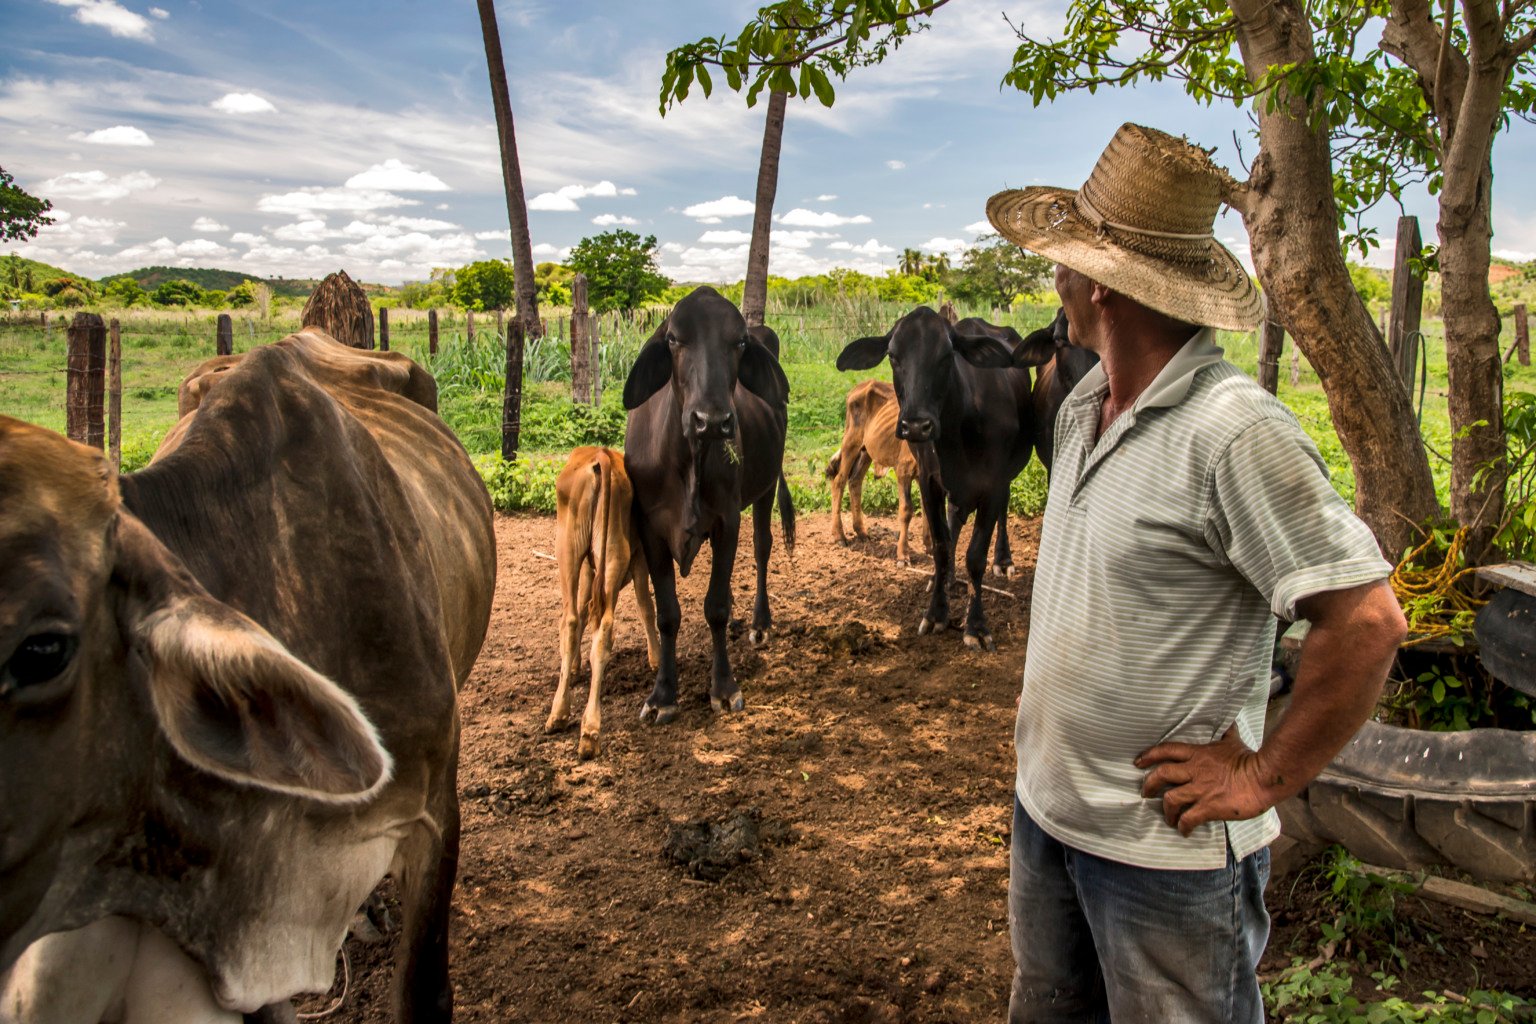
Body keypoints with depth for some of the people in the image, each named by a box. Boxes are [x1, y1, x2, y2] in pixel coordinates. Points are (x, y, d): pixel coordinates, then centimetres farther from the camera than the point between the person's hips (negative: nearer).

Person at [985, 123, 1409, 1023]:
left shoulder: (1235, 432, -24)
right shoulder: (1084, 406, 3)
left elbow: (1368, 621, -25)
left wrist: (1264, 778, -17)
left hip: (1165, 845, -8)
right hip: (1044, 808, 8)